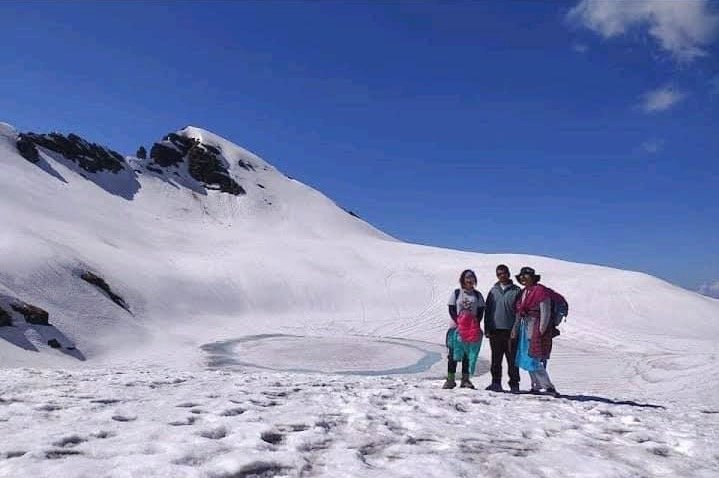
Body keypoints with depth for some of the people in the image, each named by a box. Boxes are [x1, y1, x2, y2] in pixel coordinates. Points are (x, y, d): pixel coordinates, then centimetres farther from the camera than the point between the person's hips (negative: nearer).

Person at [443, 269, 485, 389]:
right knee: (453, 354, -2)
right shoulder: (456, 293, 3)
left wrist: (476, 323, -8)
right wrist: (458, 322, -12)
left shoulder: (477, 295, 9)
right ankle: (450, 379, 2)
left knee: (469, 355, 5)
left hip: (473, 329, 2)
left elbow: (481, 311, 6)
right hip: (457, 328, -2)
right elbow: (451, 310, 0)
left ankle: (465, 379, 11)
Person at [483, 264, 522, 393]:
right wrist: (487, 329, 4)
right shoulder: (493, 291, 12)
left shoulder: (516, 291, 4)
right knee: (496, 359, 7)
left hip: (511, 331, -3)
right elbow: (487, 310, 12)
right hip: (495, 330, 3)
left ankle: (514, 384, 9)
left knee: (512, 360, 1)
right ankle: (496, 383, 15)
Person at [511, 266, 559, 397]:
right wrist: (515, 330, 14)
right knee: (527, 359, 11)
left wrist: (541, 331, -18)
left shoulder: (540, 291, -12)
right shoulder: (523, 293, 14)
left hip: (536, 328, -9)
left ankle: (549, 387, -4)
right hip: (525, 328, 9)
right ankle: (536, 386, 21)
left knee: (533, 360, -10)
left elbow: (546, 313, -14)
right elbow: (519, 313, 18)